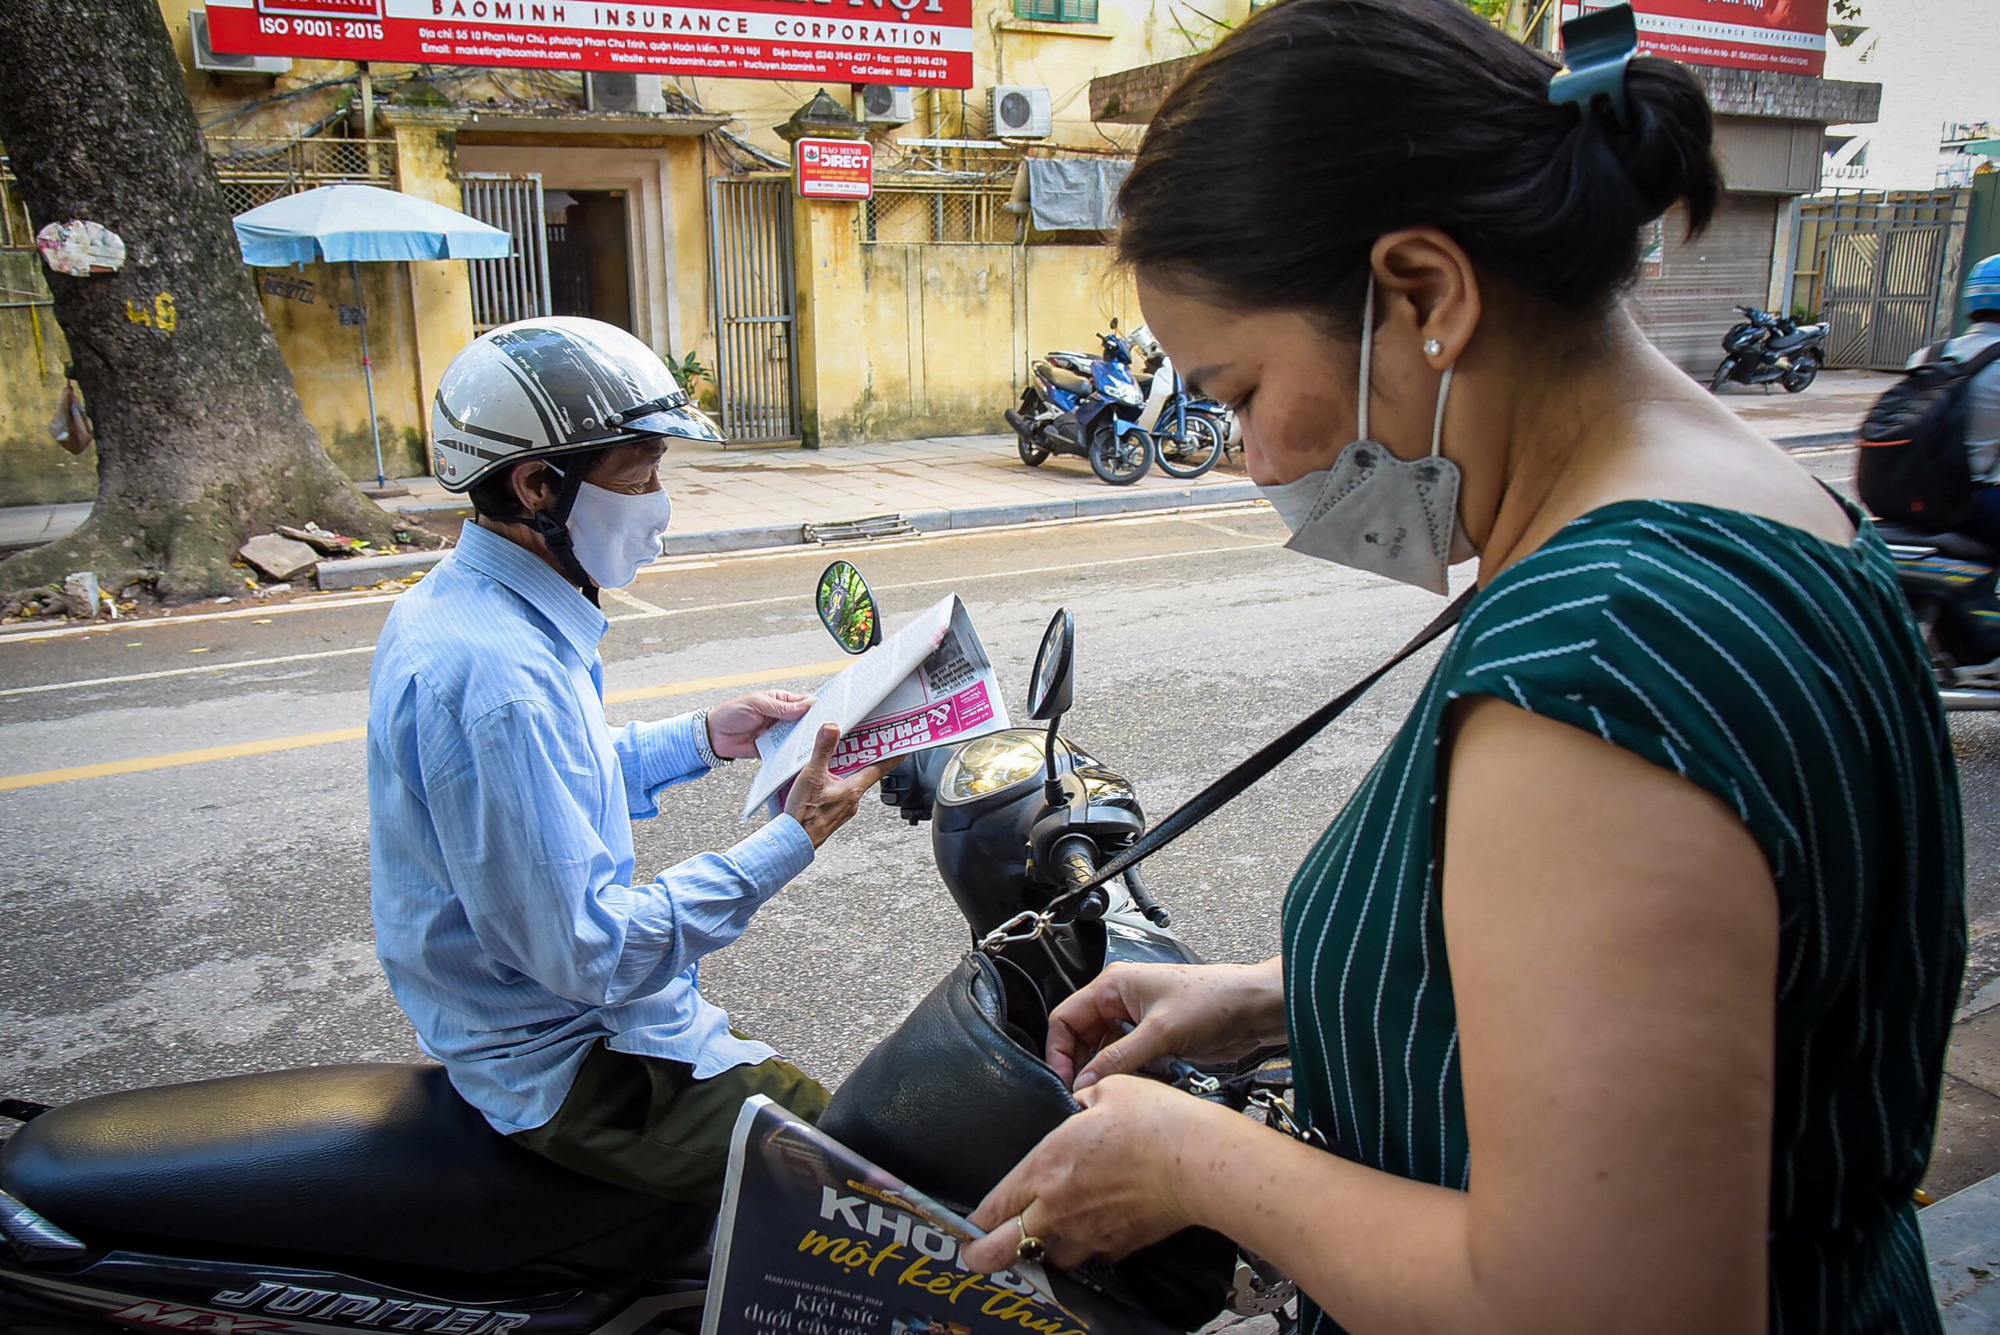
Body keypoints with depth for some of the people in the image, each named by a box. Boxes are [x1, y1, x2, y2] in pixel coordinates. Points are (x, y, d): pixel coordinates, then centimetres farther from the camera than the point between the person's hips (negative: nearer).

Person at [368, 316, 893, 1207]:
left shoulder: (452, 600, 4)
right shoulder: (495, 674, -29)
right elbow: (589, 952, -28)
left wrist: (704, 739, 8)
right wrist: (791, 839, -22)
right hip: (574, 1066, -10)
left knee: (818, 1111, 17)